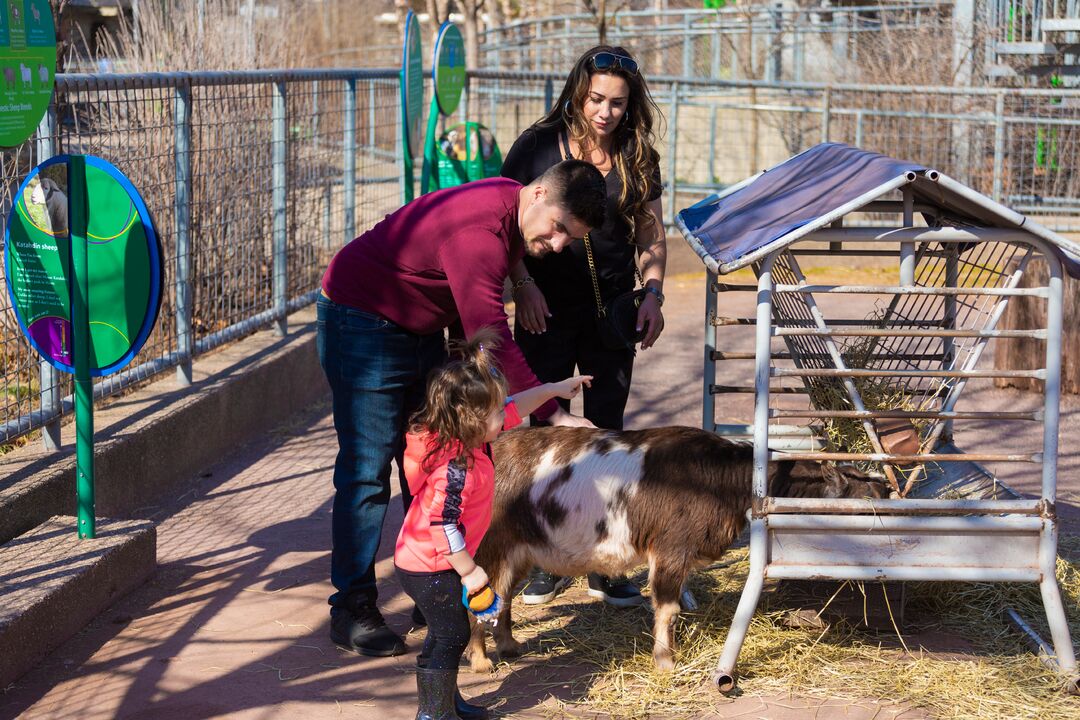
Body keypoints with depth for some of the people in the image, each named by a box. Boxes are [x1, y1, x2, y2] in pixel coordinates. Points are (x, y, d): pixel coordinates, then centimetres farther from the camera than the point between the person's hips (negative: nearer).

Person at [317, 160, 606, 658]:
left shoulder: (513, 211, -2)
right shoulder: (479, 231, -33)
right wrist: (553, 415, -36)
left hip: (421, 331, 10)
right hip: (361, 324, -10)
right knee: (367, 470, -9)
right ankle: (351, 610, -2)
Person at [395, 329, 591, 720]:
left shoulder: (472, 434, -2)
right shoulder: (455, 469, -31)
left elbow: (515, 408, 15)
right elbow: (442, 525, -31)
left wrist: (554, 389, 23)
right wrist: (469, 571, -23)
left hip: (430, 562, 10)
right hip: (429, 567, -10)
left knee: (447, 633, 21)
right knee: (451, 636, 0)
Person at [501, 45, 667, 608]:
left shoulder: (638, 159, 4)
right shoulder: (538, 147, -4)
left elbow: (651, 235, 9)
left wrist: (653, 292, -6)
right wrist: (523, 283, -14)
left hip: (612, 314, 2)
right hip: (545, 312, -2)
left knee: (606, 432, 6)